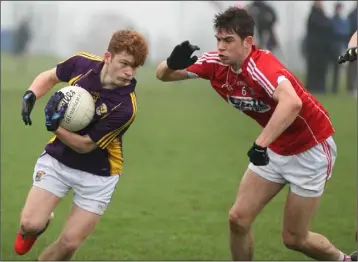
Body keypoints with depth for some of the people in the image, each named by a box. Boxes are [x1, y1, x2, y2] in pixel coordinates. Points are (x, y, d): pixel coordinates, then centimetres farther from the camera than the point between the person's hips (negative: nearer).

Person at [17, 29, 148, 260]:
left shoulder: (125, 108, -28)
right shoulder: (82, 63, -16)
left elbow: (85, 145, -23)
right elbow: (50, 76, 6)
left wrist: (55, 127, -37)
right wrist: (31, 96, -13)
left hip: (97, 174, -2)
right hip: (57, 159, 2)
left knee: (70, 243, -3)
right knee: (31, 224, -12)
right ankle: (36, 226, 25)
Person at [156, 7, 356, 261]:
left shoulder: (262, 66, -32)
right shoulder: (217, 64, -10)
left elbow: (292, 103, -51)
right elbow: (163, 75, -6)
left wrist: (260, 144, -55)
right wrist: (172, 63, -29)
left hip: (310, 149, -7)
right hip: (274, 149, 7)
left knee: (294, 238, 0)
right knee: (238, 219, -1)